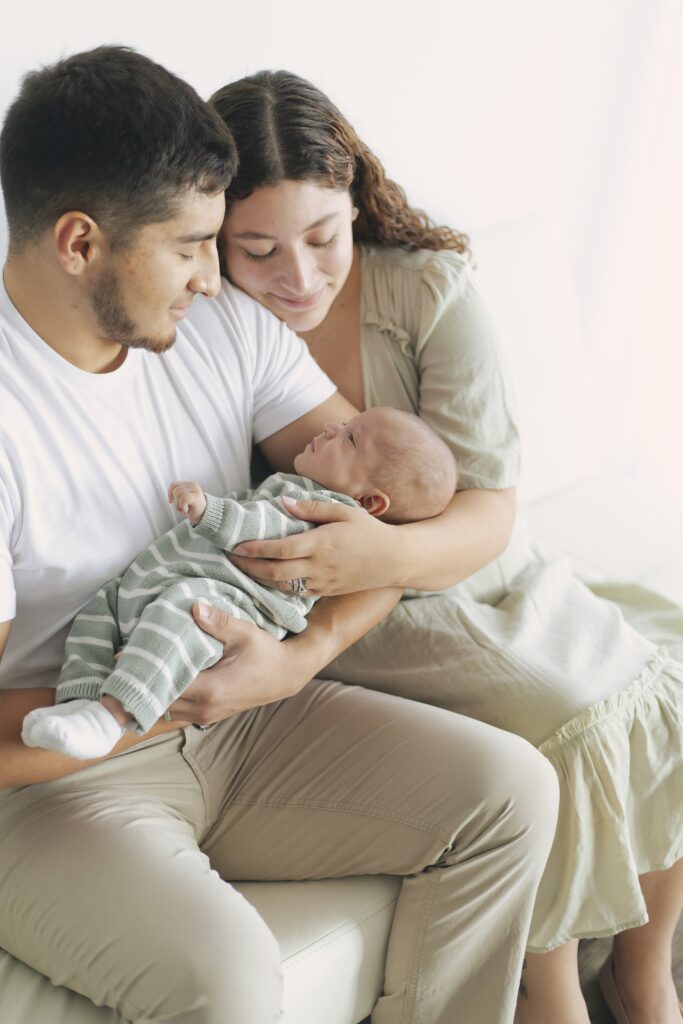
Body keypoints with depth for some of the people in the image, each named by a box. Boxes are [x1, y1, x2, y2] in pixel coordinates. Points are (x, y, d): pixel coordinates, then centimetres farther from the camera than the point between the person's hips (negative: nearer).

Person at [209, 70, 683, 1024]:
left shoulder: (431, 289, -11)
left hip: (496, 583, 3)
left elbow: (487, 514, -17)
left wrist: (392, 553, -40)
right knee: (570, 733, -25)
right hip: (367, 627, -3)